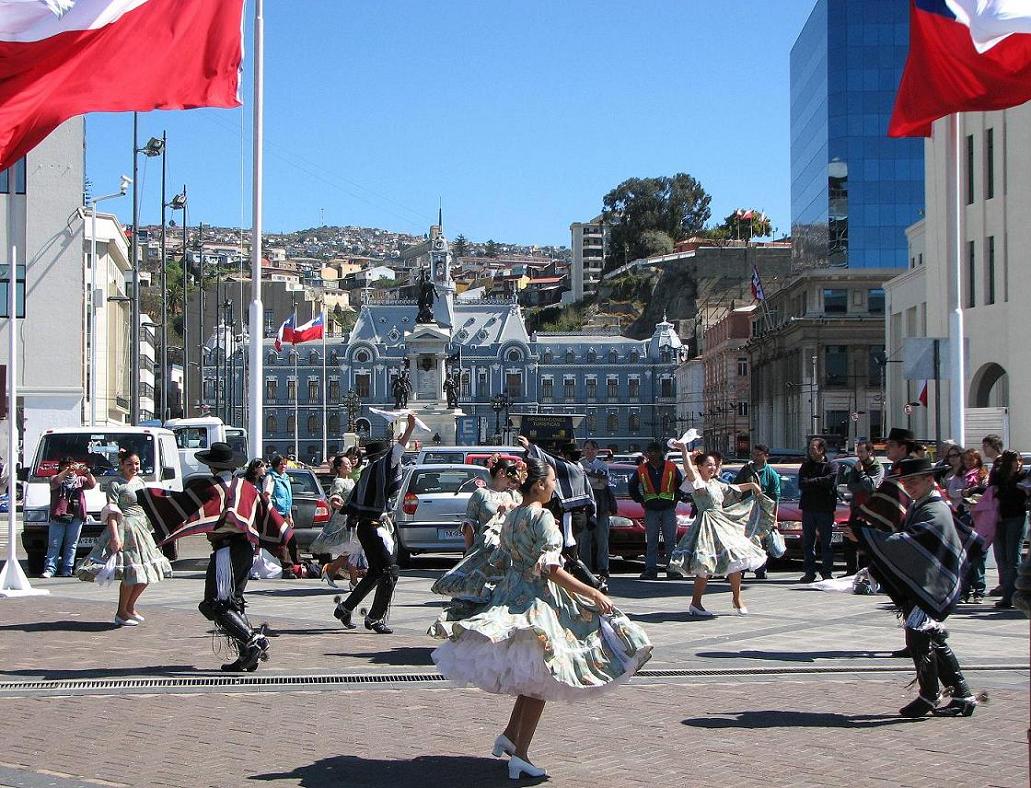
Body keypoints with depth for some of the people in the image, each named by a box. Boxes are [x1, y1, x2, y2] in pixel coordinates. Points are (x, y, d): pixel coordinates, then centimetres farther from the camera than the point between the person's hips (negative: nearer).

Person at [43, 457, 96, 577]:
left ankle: (67, 570, 2)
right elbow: (55, 482, -9)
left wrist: (87, 473, -13)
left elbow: (92, 484, 5)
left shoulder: (80, 480, 21)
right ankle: (50, 569, -5)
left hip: (76, 517, 2)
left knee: (71, 545, 0)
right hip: (58, 516, -2)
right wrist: (68, 471, -19)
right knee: (54, 544, -5)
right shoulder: (56, 478, 14)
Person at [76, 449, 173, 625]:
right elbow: (111, 513, -15)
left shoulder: (140, 481, 15)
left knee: (146, 571, 9)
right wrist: (115, 536, -23)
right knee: (131, 572, -9)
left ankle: (130, 608, 23)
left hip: (141, 529, 8)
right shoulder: (115, 484, -8)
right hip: (125, 529, -8)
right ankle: (121, 613, 4)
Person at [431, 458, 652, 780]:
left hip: (512, 593, 8)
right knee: (540, 679, 0)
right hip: (539, 599, -8)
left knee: (529, 677, 20)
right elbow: (551, 570, -21)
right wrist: (593, 593, -19)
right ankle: (520, 754, 2)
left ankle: (509, 736, 18)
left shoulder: (510, 517, 9)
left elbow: (504, 560, 17)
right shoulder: (543, 517, -16)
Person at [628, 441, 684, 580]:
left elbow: (681, 484, 13)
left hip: (669, 509, -1)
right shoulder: (642, 470, 3)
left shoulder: (671, 467, 1)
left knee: (670, 540, -1)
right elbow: (632, 486, 17)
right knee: (651, 541, 1)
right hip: (651, 510, 1)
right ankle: (650, 570, 2)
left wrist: (676, 499, 6)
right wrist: (641, 501, 10)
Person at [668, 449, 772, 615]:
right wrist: (686, 453, -19)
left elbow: (733, 489, 30)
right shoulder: (697, 482, -6)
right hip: (708, 525, -8)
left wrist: (751, 485, 23)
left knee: (735, 560, 6)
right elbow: (688, 470, -25)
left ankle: (737, 599, 21)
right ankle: (695, 603, -1)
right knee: (705, 567, -10)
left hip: (724, 523, 8)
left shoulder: (716, 484, 18)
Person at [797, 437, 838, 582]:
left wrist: (811, 482, -8)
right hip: (808, 508, 4)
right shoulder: (806, 466, 13)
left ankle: (827, 572, 4)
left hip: (825, 509, -4)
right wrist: (820, 483, -8)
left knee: (826, 542, -1)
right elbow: (802, 484, -1)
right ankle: (810, 573, 8)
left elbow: (830, 481, -16)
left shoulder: (830, 466, 3)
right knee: (807, 543, 4)